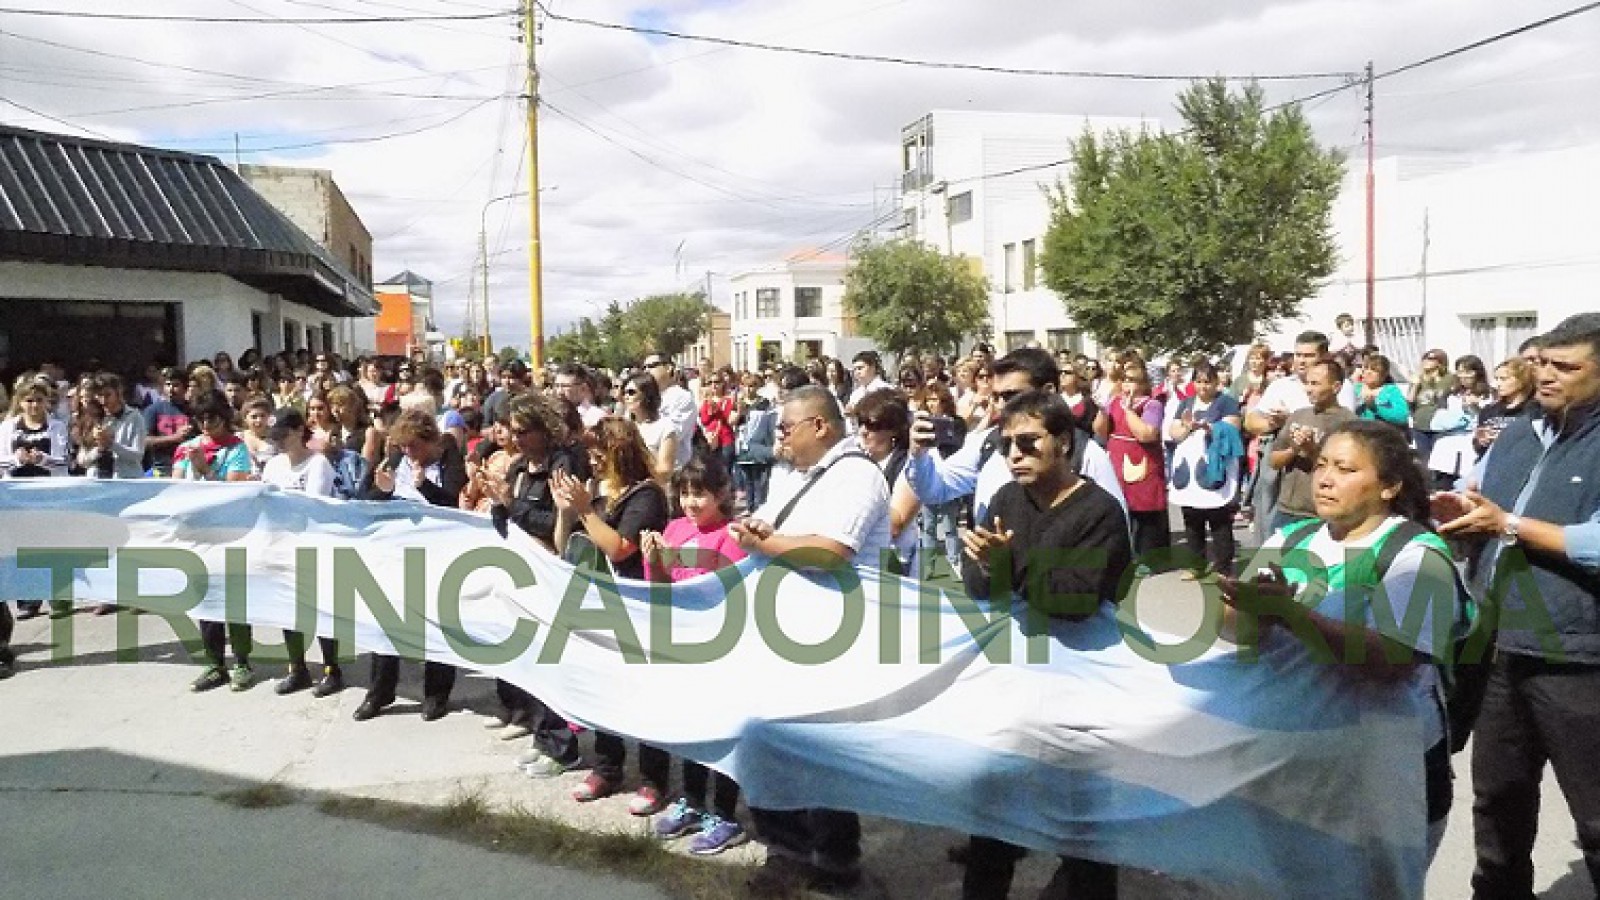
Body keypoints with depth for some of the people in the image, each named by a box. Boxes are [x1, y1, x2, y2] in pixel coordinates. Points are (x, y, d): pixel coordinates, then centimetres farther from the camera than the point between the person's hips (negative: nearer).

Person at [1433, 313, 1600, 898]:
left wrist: (1507, 524, -17)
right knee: (1498, 793, 22)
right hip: (1501, 647, 7)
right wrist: (1453, 508, -8)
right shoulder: (1517, 434, 11)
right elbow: (1475, 500, 15)